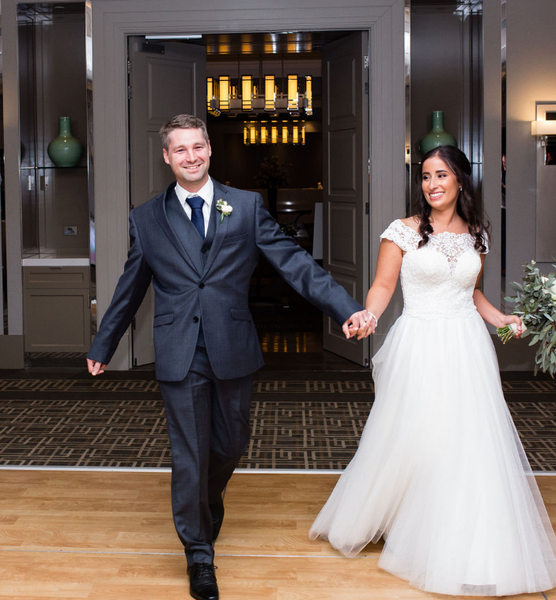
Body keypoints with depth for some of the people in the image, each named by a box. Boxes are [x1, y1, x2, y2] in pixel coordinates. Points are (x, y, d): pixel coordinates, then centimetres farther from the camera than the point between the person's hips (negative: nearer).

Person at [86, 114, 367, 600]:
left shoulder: (247, 206, 3)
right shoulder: (146, 219, 5)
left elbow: (293, 262, -4)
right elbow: (129, 291, 13)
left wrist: (346, 308, -15)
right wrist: (103, 347, 19)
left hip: (233, 350, 1)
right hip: (180, 356, -1)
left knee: (231, 445, 15)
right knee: (189, 455, 3)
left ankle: (209, 501, 50)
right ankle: (199, 554, 22)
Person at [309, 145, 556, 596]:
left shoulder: (476, 235, 10)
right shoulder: (405, 231, -2)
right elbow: (383, 286, -5)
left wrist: (501, 318, 6)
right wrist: (369, 315, -24)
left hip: (467, 347, 4)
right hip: (419, 348, -3)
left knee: (472, 445, 3)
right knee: (411, 442, 0)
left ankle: (472, 548, 19)